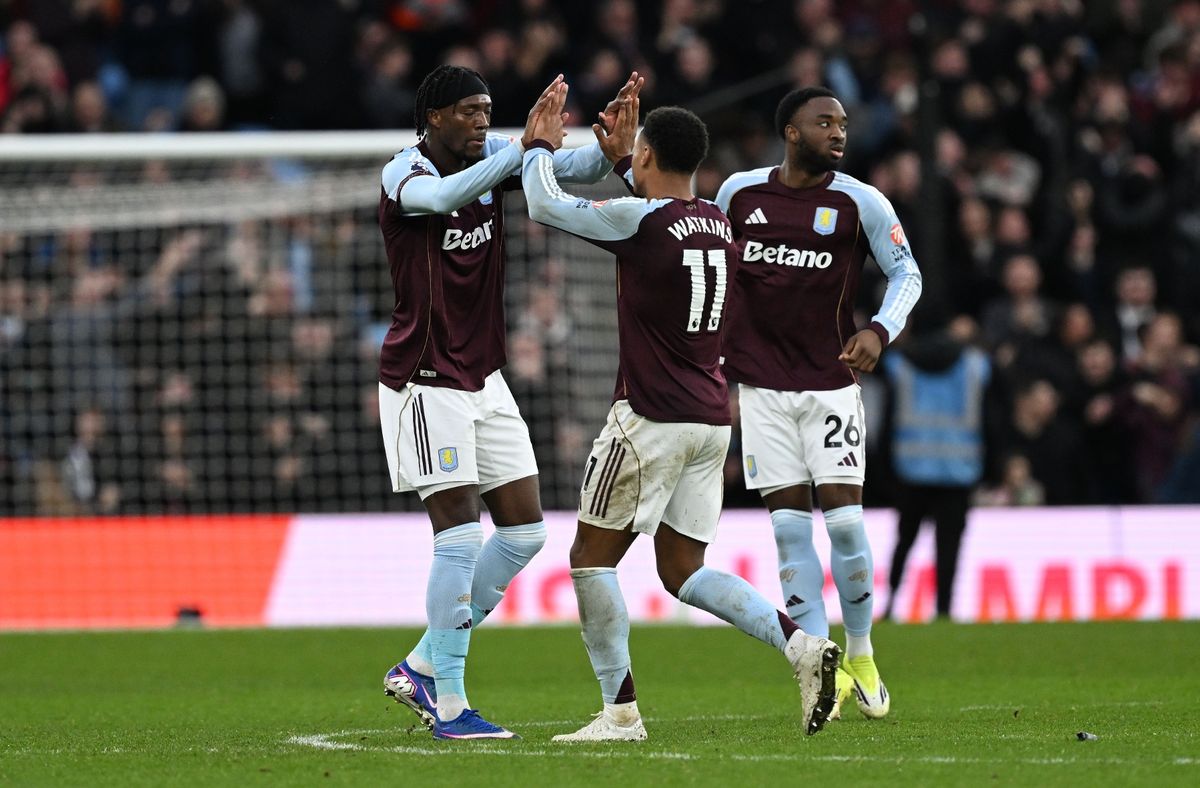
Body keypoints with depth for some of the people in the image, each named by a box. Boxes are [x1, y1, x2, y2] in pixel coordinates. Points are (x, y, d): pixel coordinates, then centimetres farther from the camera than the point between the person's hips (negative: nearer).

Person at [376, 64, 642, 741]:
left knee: (526, 531, 7)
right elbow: (443, 196, -39)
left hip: (484, 377, 8)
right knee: (462, 534, -13)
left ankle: (421, 668, 17)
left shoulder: (492, 155, 3)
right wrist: (526, 146, -45)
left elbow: (578, 170, -5)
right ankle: (448, 707, -6)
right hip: (424, 380, -8)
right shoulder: (404, 176, -16)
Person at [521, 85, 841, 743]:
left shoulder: (642, 218, -13)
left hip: (652, 418, -7)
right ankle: (798, 643, -9)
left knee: (592, 558, 4)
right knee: (682, 570, 11)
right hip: (712, 419, 7)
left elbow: (548, 207, -3)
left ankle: (620, 712, 0)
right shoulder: (717, 222, 10)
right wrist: (619, 162, 36)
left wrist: (541, 147, 14)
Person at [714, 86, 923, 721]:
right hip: (761, 383, 1)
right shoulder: (739, 192, 2)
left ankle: (860, 654, 11)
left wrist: (880, 331, -13)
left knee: (844, 517, -9)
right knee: (789, 523, -3)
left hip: (831, 381, -1)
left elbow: (906, 273, 2)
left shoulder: (860, 203, -3)